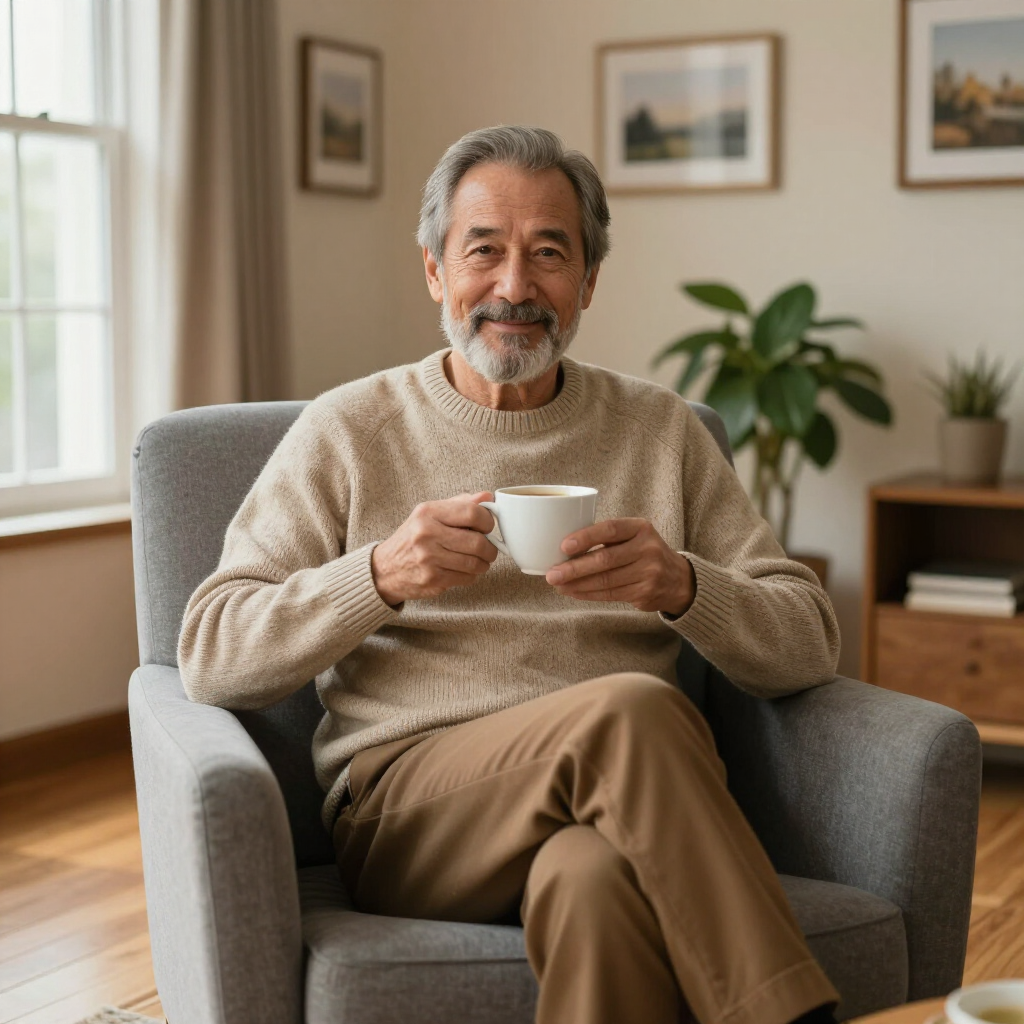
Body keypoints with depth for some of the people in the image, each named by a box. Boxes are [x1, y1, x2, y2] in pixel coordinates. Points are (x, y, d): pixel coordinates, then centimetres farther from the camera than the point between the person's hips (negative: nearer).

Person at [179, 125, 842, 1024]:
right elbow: (210, 656, 2)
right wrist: (379, 575, -15)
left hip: (621, 805, 1)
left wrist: (683, 587, -12)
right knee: (629, 708, -31)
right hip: (403, 809, 0)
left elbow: (810, 645, 9)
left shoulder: (660, 430, 15)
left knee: (597, 876, -37)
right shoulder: (347, 431, 10)